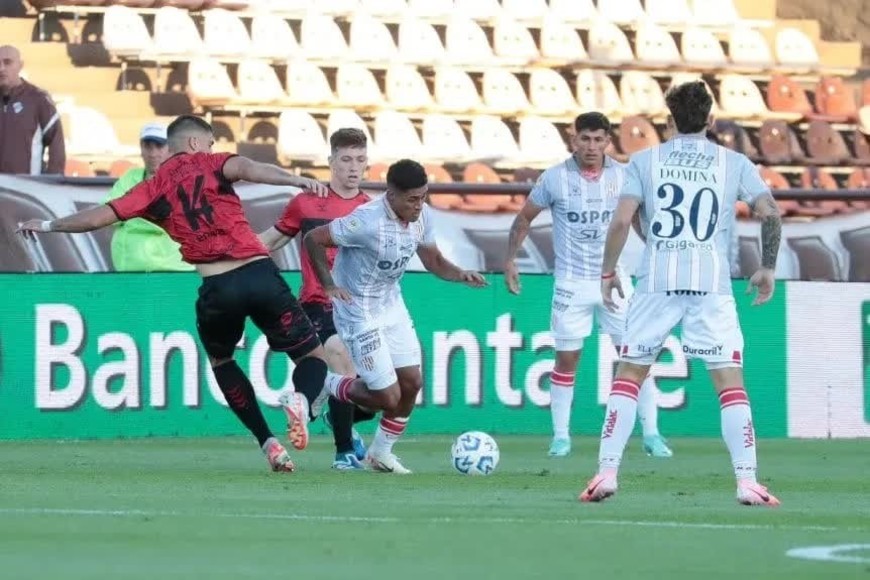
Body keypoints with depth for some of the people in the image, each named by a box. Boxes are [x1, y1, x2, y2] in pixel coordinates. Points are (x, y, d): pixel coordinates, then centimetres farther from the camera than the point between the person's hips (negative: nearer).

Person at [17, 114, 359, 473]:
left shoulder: (154, 188, 15)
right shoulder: (211, 164, 11)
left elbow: (99, 217, 15)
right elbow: (247, 168, -11)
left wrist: (48, 225, 32)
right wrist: (296, 180, -28)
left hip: (217, 287, 2)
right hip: (261, 274, -1)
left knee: (220, 361, 30)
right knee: (314, 357, 10)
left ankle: (269, 444, 16)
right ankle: (300, 397, -26)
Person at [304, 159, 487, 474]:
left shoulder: (422, 216, -6)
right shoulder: (367, 221, -30)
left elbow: (433, 261, 8)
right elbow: (312, 239, -21)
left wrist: (461, 275, -12)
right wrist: (329, 285, -23)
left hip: (392, 306, 8)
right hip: (359, 314, -8)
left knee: (411, 382, 6)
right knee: (388, 398, -7)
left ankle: (380, 454, 27)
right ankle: (330, 387, 21)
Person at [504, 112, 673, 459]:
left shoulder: (623, 176, 0)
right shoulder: (555, 179, -5)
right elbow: (524, 218, 6)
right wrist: (510, 260, 2)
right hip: (571, 283, -1)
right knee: (567, 358, 2)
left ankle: (651, 434, 5)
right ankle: (561, 436, 12)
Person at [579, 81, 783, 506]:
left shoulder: (645, 161, 7)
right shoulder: (734, 163, 8)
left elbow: (621, 220, -3)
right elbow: (769, 213, -2)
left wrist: (608, 272, 8)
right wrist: (767, 268, 10)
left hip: (657, 282, 0)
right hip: (713, 285, 0)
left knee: (628, 375, 10)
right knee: (730, 382, 1)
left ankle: (606, 472, 3)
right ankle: (747, 482, -7)